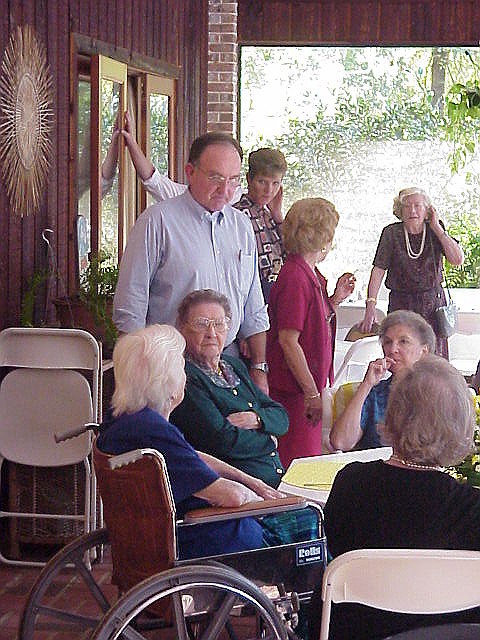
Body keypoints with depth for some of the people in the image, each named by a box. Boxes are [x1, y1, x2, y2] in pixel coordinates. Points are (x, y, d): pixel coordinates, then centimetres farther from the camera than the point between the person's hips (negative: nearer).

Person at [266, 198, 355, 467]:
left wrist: (336, 298, 10)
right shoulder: (295, 277, -18)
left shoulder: (311, 274, 12)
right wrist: (312, 392, -20)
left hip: (308, 387, 10)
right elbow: (288, 340, -22)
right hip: (295, 391, -10)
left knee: (309, 458, 15)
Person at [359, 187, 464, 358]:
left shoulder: (435, 231, 0)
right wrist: (370, 307, -21)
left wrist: (438, 229, -11)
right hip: (401, 304, -1)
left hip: (433, 302, 1)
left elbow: (457, 260, -12)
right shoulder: (392, 233, -5)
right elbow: (379, 269, -10)